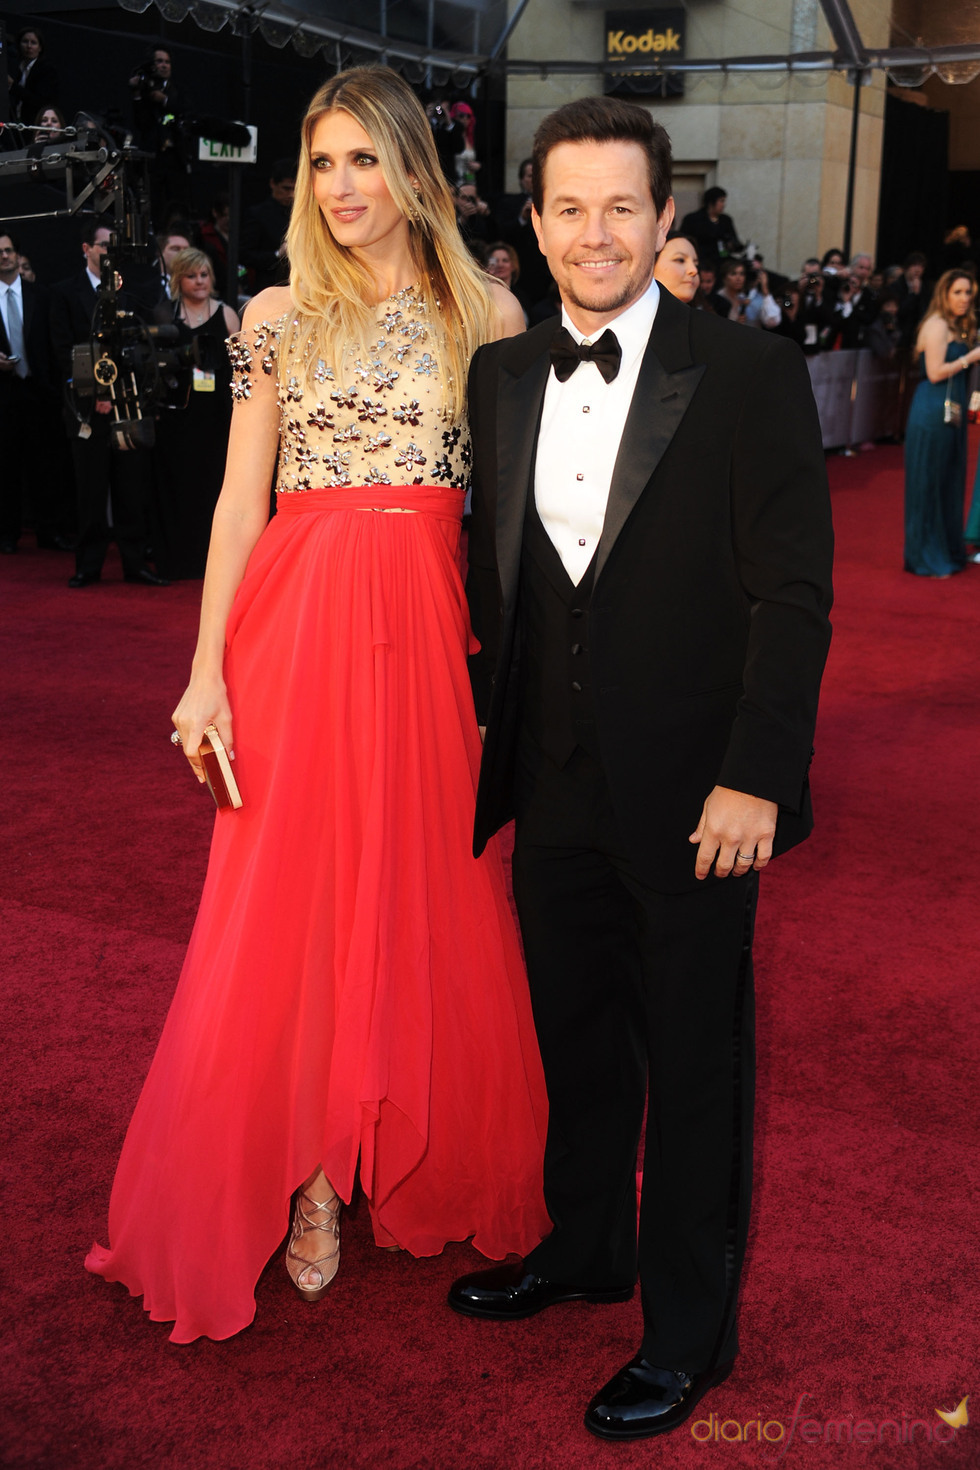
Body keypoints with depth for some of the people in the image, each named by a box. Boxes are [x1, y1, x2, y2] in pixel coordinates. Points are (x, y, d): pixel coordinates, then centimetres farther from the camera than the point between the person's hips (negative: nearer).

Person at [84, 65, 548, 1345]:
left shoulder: (486, 311, 6)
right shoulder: (279, 317, 7)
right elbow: (240, 501, 4)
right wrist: (208, 673, -4)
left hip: (429, 626, 0)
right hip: (298, 627, 0)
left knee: (428, 895, 7)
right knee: (290, 903, 3)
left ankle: (431, 1165, 26)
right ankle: (309, 1179, 19)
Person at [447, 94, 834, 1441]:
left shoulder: (749, 375, -9)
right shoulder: (502, 377, 8)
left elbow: (793, 594, -11)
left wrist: (754, 778, -16)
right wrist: (492, 720, 9)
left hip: (692, 794, -5)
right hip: (555, 786, 5)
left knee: (695, 1062, 9)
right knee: (575, 1034, 19)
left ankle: (689, 1332, 27)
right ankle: (583, 1247, 42)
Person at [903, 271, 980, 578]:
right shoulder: (937, 325, -12)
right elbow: (935, 372, -19)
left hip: (951, 411, 10)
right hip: (933, 411, -10)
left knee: (950, 481, 14)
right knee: (929, 482, -2)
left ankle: (948, 550, 24)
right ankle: (927, 557, 5)